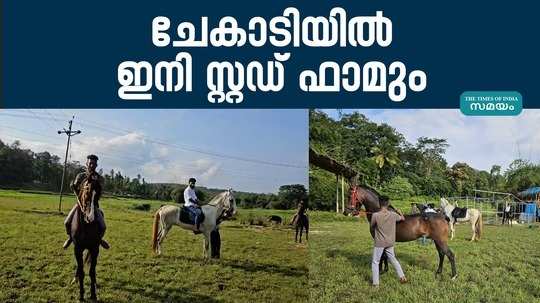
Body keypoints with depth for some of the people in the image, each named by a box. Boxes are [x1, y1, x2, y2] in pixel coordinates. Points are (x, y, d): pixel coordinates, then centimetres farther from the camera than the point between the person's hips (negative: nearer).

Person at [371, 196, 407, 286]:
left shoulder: (375, 215, -19)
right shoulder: (393, 214, -7)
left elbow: (372, 227, -3)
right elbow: (403, 218, 13)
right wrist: (400, 212, 33)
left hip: (379, 243, -4)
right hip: (390, 242, 4)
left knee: (375, 262, 8)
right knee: (393, 259, 24)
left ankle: (375, 283, 9)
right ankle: (402, 277, 28)